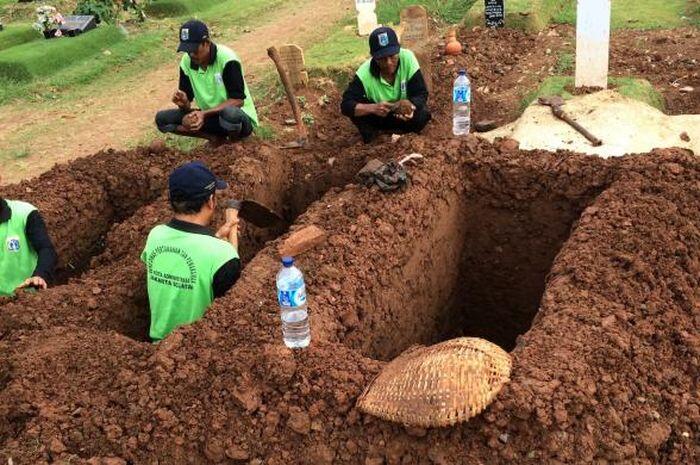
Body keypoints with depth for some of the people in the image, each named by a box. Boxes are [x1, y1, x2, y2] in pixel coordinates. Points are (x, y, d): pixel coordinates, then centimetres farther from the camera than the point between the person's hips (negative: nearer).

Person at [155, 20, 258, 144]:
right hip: (210, 116, 6)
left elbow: (238, 100, -24)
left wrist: (205, 113, -32)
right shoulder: (186, 62, -6)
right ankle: (215, 136, -3)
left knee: (230, 113, -42)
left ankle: (234, 142, -7)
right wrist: (184, 103, -27)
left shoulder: (227, 59, -22)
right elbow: (187, 104, -2)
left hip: (240, 119, -5)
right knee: (161, 119, -7)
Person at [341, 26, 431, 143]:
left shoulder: (408, 58, -28)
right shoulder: (364, 74, -29)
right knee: (356, 107, -28)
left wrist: (409, 104, -47)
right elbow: (346, 105, -32)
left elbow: (421, 94, -24)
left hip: (403, 115, 1)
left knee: (423, 114, -29)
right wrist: (373, 108, -49)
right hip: (378, 117, -1)